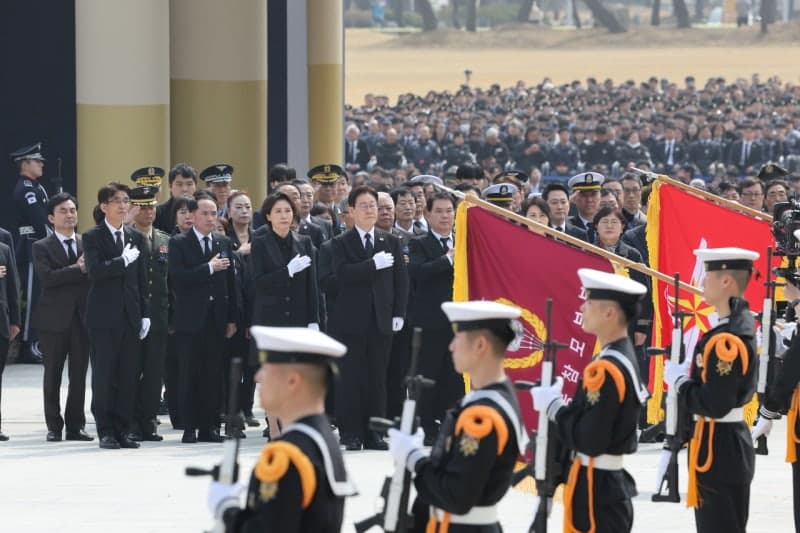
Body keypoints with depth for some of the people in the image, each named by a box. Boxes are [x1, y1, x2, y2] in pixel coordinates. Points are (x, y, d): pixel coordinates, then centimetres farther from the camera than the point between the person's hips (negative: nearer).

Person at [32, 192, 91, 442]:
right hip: (54, 318, -3)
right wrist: (77, 269, -16)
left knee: (79, 375, 3)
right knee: (53, 375, 3)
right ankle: (54, 426, 9)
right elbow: (47, 277, -15)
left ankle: (76, 425, 10)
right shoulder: (42, 248, 1)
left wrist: (89, 267, -17)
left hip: (82, 317, 3)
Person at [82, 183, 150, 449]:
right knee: (104, 376, -1)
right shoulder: (93, 237, -1)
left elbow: (142, 279, 14)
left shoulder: (136, 238, 13)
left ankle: (122, 430, 9)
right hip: (104, 316, -4)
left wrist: (145, 314, 9)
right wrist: (124, 260, -17)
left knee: (128, 377, 3)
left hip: (130, 316, 4)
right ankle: (106, 431, 3)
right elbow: (95, 271, -17)